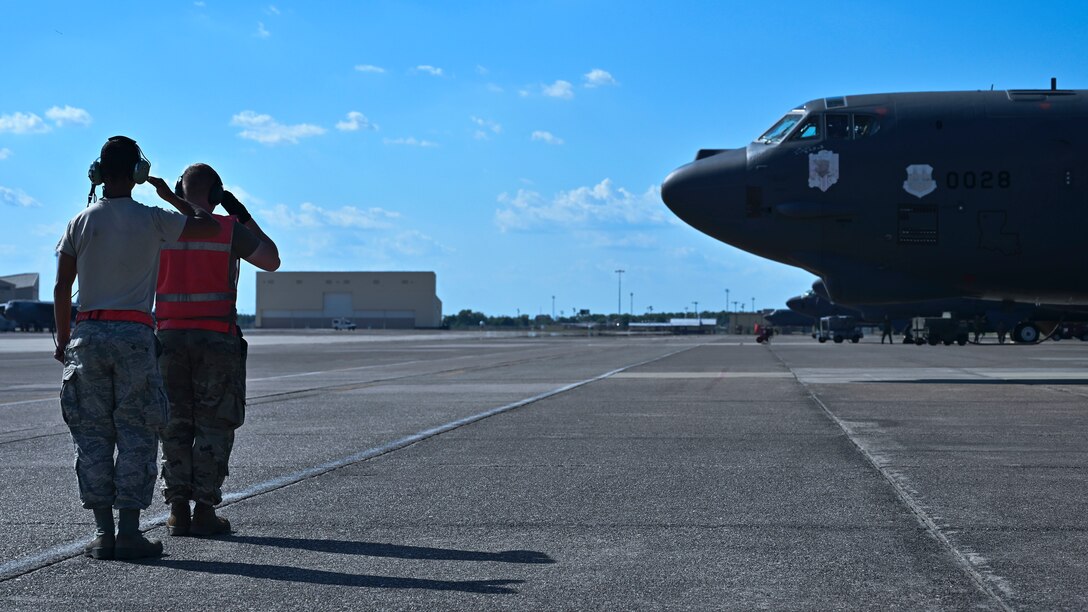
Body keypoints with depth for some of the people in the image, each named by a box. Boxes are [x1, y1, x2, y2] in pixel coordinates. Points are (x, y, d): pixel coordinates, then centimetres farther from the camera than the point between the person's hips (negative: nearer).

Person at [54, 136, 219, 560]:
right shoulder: (151, 220, -2)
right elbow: (210, 227, 9)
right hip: (135, 335, -2)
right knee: (136, 434, 1)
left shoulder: (81, 223, 5)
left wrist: (63, 338, 15)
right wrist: (171, 197, 19)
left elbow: (61, 288, 5)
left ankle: (103, 532, 3)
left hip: (89, 334, 2)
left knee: (92, 434, 6)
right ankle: (129, 532, -3)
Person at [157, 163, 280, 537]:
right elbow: (272, 261, 9)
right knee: (214, 427, 4)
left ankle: (178, 512, 5)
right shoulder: (230, 229, -5)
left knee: (176, 427, 9)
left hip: (170, 337, 3)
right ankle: (204, 512, 1)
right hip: (216, 340, -3)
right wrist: (244, 215, 14)